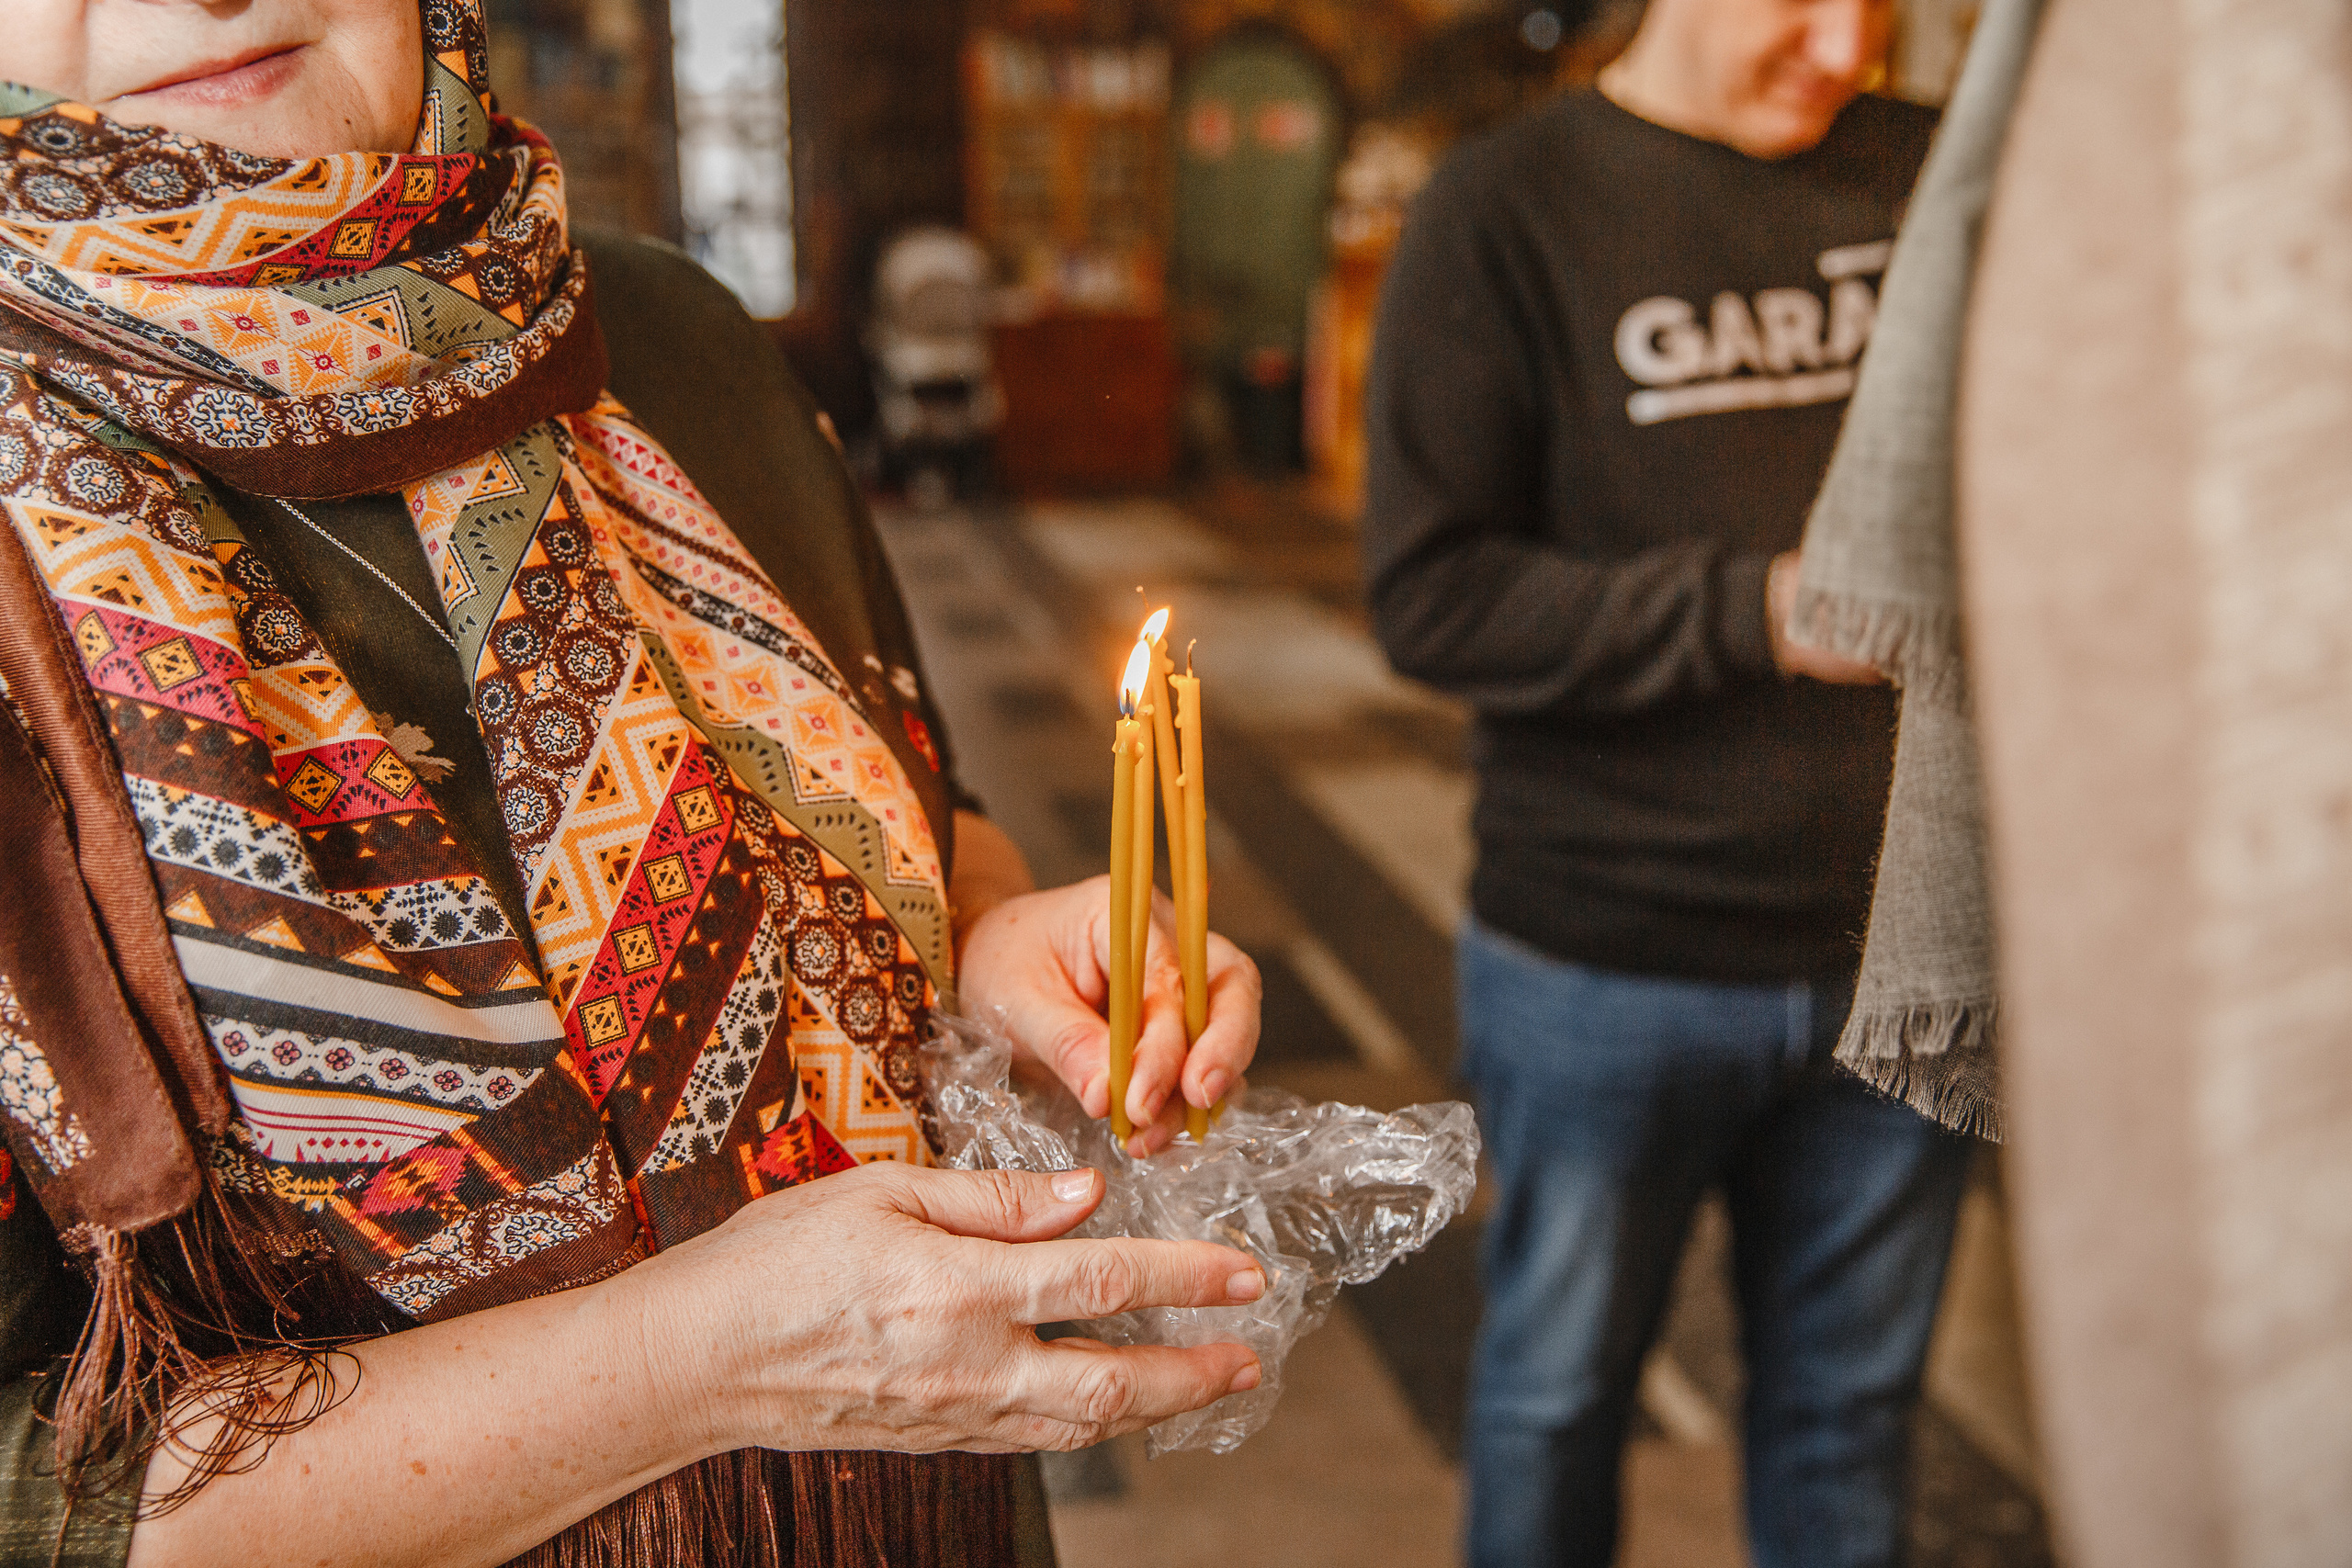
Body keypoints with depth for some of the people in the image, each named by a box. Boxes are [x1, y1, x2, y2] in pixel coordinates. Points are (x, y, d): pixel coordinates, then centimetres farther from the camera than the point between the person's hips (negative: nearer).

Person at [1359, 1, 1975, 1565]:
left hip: (1893, 950, 3)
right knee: (1560, 1391, 16)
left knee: (1852, 1405, 19)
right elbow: (1431, 596, -14)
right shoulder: (1509, 209, -7)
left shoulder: (1936, 180, 3)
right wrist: (1760, 610, -22)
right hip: (1607, 957, -3)